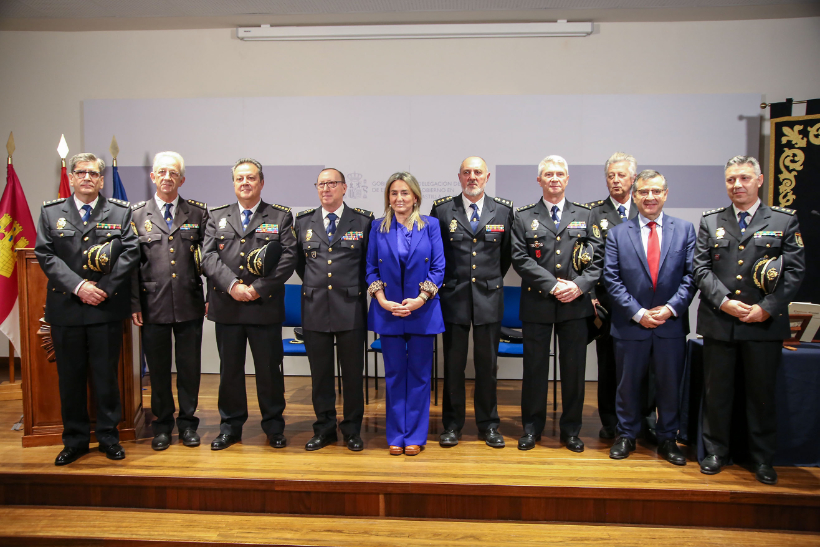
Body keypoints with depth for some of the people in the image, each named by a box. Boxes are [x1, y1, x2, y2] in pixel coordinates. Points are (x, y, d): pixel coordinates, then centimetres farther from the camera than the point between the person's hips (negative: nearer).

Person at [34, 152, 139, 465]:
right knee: (70, 377, 10)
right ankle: (75, 440, 23)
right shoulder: (51, 212, 8)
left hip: (107, 309, -1)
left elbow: (130, 253, -3)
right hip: (65, 308, 2)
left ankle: (109, 437, 20)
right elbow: (46, 255, -1)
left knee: (106, 375, 6)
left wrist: (104, 288, -13)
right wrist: (78, 286, -14)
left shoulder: (121, 212, 5)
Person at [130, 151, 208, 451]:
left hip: (190, 305, 0)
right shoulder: (136, 214, 5)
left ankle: (188, 423, 24)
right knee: (158, 369, 10)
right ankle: (162, 425, 26)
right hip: (153, 305, 0)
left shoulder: (198, 212, 5)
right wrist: (134, 303, -2)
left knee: (189, 366, 8)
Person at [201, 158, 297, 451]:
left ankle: (273, 426, 22)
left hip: (265, 307, -2)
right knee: (229, 369, 12)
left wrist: (259, 288, -14)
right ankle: (231, 425, 27)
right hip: (226, 307, 2)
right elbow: (208, 256, 0)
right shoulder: (217, 216, 11)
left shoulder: (281, 216, 4)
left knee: (269, 368, 6)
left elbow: (289, 257, -6)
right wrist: (232, 285, -15)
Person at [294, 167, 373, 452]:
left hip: (350, 307, -2)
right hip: (314, 308, 2)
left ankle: (352, 429, 21)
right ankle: (324, 428, 24)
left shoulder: (363, 220, 0)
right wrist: (312, 283, 11)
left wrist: (357, 287, 3)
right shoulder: (303, 221, 8)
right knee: (320, 372, 10)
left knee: (352, 372, 6)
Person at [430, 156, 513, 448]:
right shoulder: (441, 209, 1)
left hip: (489, 297, 1)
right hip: (453, 297, -1)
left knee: (487, 364, 9)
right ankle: (452, 424, 21)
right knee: (453, 364, 7)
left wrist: (493, 280, 11)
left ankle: (488, 424, 23)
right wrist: (444, 282, 8)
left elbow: (507, 253, 12)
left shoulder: (504, 210, 4)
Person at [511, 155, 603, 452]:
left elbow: (597, 258, 4)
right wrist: (552, 285, -13)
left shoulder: (585, 215, 10)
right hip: (537, 304, -1)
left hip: (575, 304, 1)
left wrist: (579, 285, -12)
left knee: (574, 367, 8)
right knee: (535, 366, 7)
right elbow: (520, 259, -5)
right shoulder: (523, 216, 5)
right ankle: (532, 427, 21)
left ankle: (571, 429, 23)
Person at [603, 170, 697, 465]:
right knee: (628, 384, 11)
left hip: (671, 324, 1)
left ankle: (667, 438, 28)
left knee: (669, 385, 11)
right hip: (631, 324, 0)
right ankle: (626, 435, 28)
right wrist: (637, 312, -11)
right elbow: (612, 279, -4)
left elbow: (691, 275, 0)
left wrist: (672, 307, -13)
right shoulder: (617, 233, 2)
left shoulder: (685, 229, 5)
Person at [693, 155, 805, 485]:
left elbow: (795, 270, -1)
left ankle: (763, 458, 24)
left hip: (766, 323, -1)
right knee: (716, 391, 8)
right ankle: (716, 451, 23)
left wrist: (766, 309, -11)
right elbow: (701, 269, 2)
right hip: (718, 322, 1)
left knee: (762, 393, 9)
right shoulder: (710, 222, 8)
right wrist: (724, 301, -12)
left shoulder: (784, 221, 5)